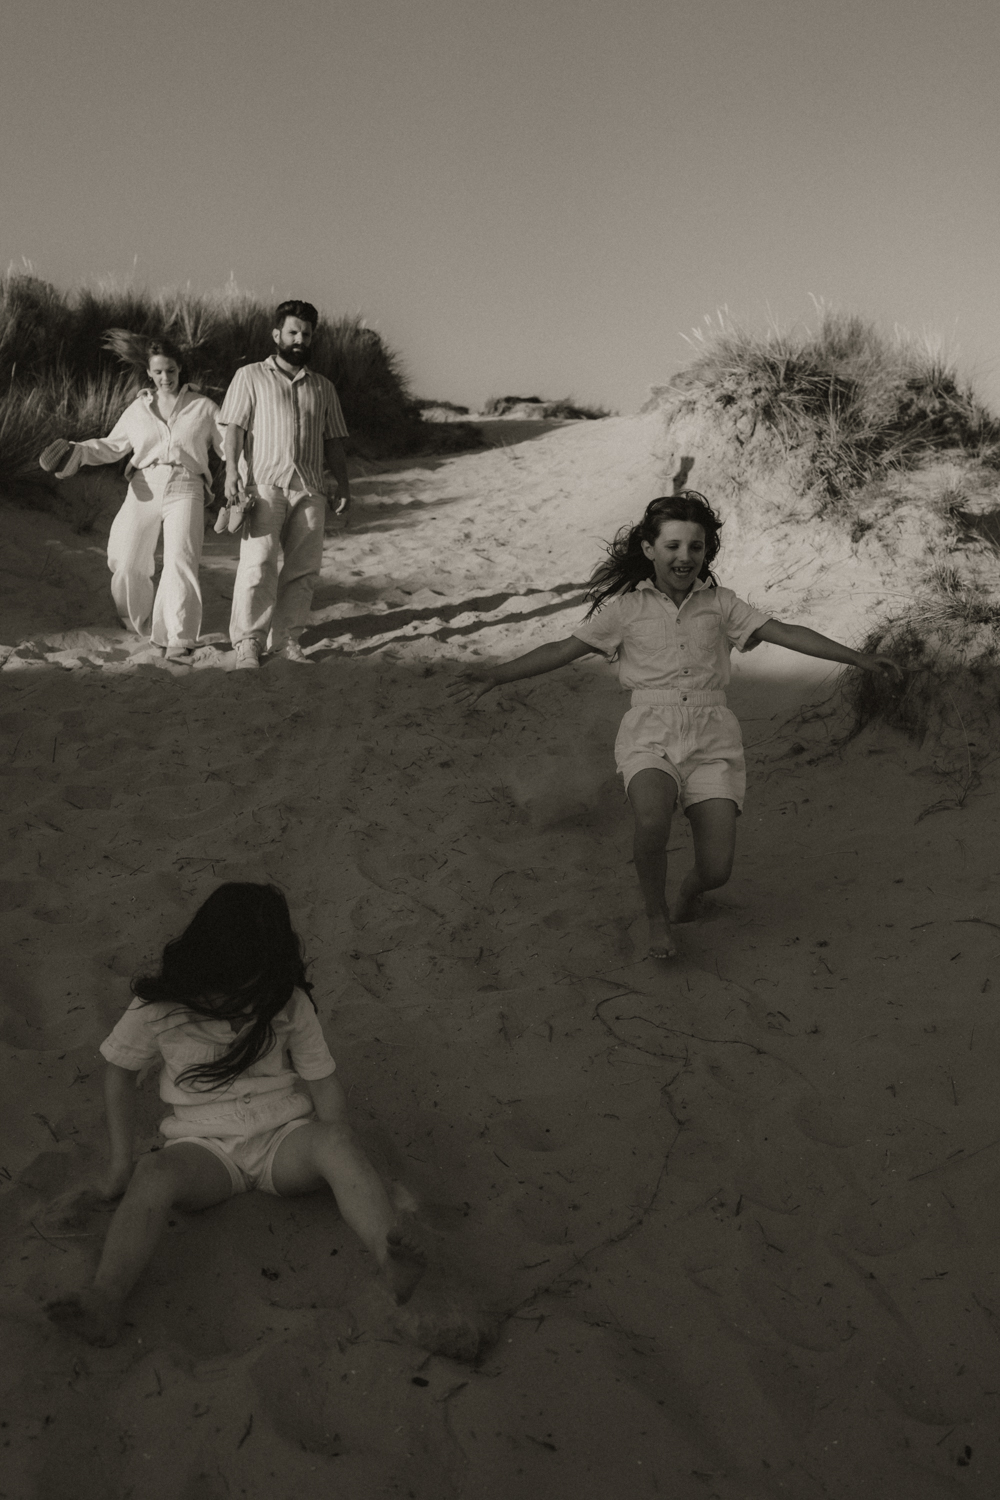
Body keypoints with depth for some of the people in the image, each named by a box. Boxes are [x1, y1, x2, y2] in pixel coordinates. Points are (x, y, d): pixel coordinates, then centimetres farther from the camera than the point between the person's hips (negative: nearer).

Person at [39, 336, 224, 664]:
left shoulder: (203, 407, 10)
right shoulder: (138, 410, 16)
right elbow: (111, 446, 22)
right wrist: (74, 452, 8)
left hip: (185, 490, -3)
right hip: (145, 489, 3)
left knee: (181, 561, -19)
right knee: (128, 564, 0)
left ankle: (179, 641, -19)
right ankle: (139, 623, 27)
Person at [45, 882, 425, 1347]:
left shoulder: (290, 1005, -5)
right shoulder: (159, 1008, -6)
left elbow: (323, 1081, 0)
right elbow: (120, 1071, 8)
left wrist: (345, 1166, -12)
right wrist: (121, 1158, 2)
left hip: (285, 1136, 0)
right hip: (205, 1146, 0)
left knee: (335, 1141, -33)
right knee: (155, 1177, -33)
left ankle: (392, 1258, -50)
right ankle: (104, 1301, -48)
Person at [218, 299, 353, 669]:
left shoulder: (323, 387, 21)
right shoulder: (250, 377, 11)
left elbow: (332, 441, 21)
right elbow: (234, 427, 2)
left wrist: (343, 484, 11)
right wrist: (232, 472, -12)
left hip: (309, 488, 4)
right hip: (264, 483, -4)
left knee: (305, 568, 0)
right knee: (258, 563, -14)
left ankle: (285, 638, 9)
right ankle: (248, 642, -11)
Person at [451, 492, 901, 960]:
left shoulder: (719, 603, 9)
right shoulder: (625, 606, 5)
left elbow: (785, 633, 7)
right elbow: (564, 649, 5)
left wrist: (858, 657, 2)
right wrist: (497, 675, -2)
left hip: (712, 738, 2)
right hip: (651, 736, -1)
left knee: (717, 870, -10)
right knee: (651, 822, -34)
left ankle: (691, 889, 31)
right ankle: (656, 915, -4)